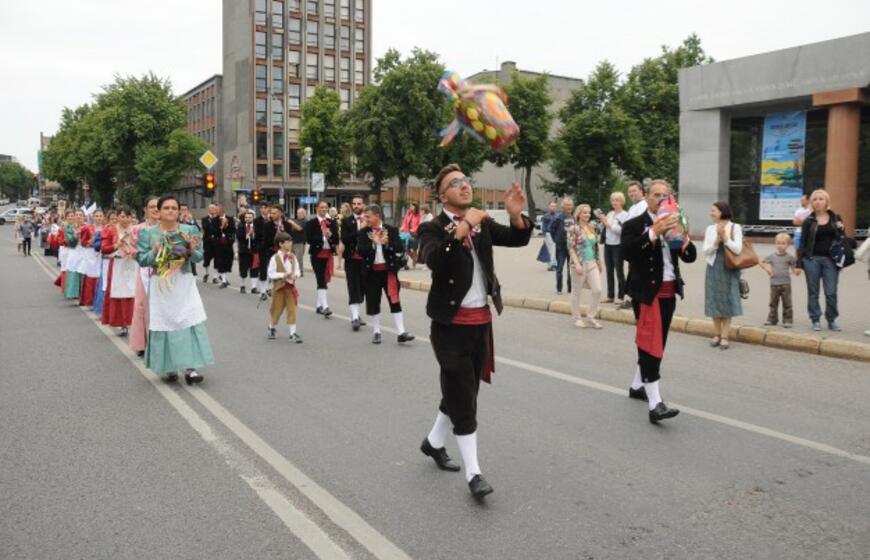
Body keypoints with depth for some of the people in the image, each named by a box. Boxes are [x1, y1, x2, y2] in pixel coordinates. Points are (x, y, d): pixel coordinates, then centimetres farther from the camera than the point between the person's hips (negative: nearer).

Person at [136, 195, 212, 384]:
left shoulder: (189, 230, 3)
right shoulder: (148, 232, 1)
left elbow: (200, 257, 1)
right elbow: (141, 260, -3)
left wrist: (192, 250, -19)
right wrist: (155, 252, -20)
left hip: (184, 283, 1)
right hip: (160, 285, -1)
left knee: (189, 322, -6)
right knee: (164, 323, 3)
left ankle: (190, 367, -5)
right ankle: (168, 367, 16)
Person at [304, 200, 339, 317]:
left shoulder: (332, 222, 10)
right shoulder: (311, 223, -1)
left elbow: (337, 239, 3)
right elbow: (309, 239, -12)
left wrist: (330, 235, -17)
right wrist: (323, 236, -19)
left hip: (328, 254, 5)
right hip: (317, 254, -5)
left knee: (324, 280, 11)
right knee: (321, 281, -13)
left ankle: (319, 305, 23)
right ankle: (325, 307, -19)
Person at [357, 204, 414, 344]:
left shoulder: (391, 230, 0)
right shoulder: (363, 233, 2)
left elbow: (400, 248, -8)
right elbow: (360, 251, -11)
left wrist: (387, 243, -22)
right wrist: (373, 243, -22)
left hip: (389, 270, -1)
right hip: (371, 272, 1)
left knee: (395, 301, -1)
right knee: (373, 302, 5)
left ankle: (401, 332, 1)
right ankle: (376, 332, 18)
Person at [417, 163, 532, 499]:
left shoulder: (483, 223, 9)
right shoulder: (434, 228, -9)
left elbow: (519, 239, -1)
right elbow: (433, 260, -29)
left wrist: (516, 215, -20)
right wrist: (463, 227, -33)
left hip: (482, 322, 6)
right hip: (452, 324, -6)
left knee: (465, 393, 18)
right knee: (463, 399, -3)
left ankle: (433, 442, 40)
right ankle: (473, 473, 7)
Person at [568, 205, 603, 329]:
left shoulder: (591, 228, 12)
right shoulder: (574, 229, -7)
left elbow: (596, 247, 18)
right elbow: (571, 248, -13)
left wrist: (599, 262, 17)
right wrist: (577, 264, -21)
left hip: (592, 263, 6)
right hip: (580, 263, -6)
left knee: (597, 290, -3)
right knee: (577, 291, 4)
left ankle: (591, 317, 10)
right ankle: (577, 318, 17)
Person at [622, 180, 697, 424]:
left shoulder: (673, 225, 12)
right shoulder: (634, 225, -6)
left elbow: (691, 257, 7)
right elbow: (627, 253, -24)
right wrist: (654, 232, -30)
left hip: (668, 292, 7)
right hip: (646, 292, -7)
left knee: (657, 343, 15)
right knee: (651, 343, -12)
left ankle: (637, 386, 33)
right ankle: (655, 404, -15)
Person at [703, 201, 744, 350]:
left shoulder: (735, 228, -3)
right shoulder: (710, 229, 5)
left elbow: (737, 249, -10)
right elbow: (706, 251, 1)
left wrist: (725, 237, -15)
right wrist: (717, 239, -12)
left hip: (729, 269, -3)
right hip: (714, 268, 3)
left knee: (727, 302, -1)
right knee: (714, 301, 4)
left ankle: (724, 337, 3)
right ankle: (716, 334, 13)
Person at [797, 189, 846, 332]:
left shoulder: (836, 218, 7)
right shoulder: (809, 221, 2)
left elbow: (841, 239, 13)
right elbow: (803, 243, 2)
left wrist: (842, 230, -8)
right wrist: (799, 262, -3)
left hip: (830, 260, 1)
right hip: (812, 259, -1)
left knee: (831, 292, 0)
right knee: (813, 292, 5)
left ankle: (832, 320, 15)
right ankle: (815, 320, 15)